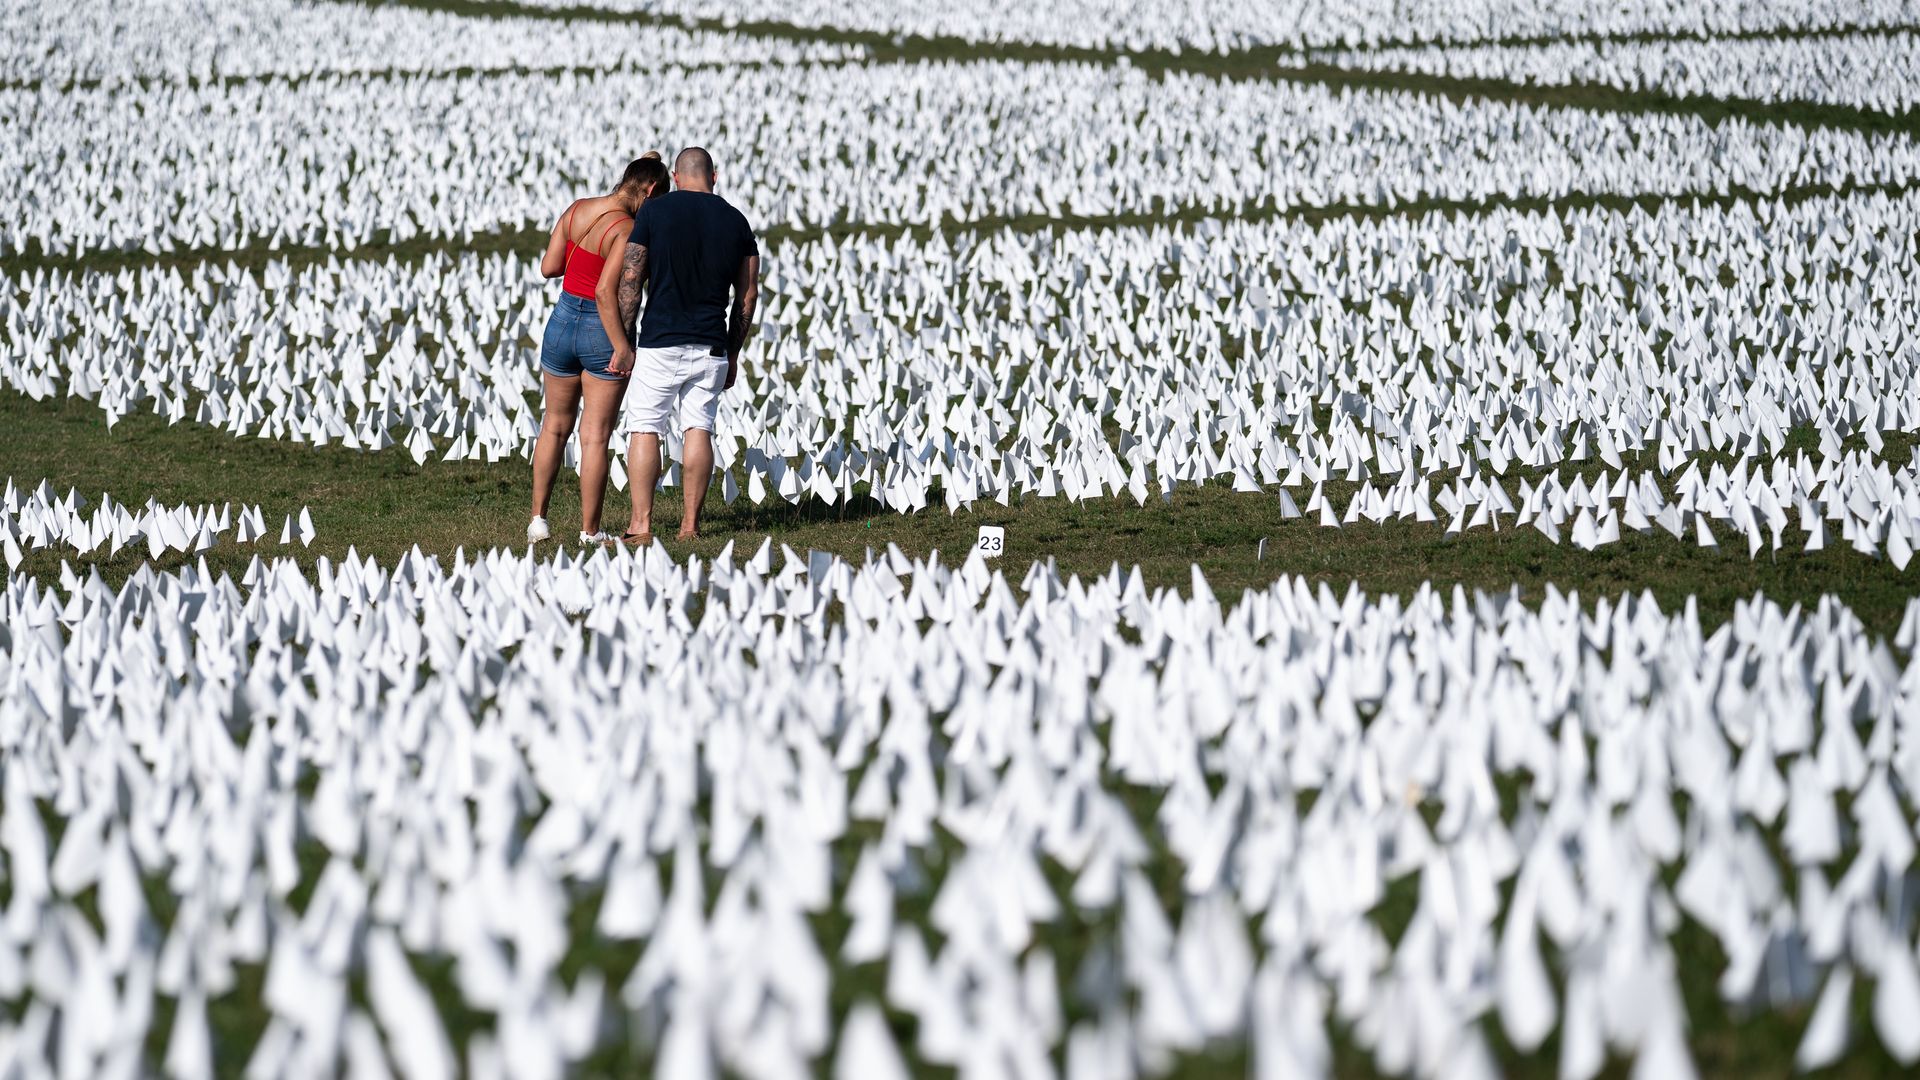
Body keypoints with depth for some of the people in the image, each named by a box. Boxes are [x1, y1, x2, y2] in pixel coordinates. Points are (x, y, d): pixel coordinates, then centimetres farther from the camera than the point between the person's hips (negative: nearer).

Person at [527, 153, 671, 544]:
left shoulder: (576, 210, -1)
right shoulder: (628, 231, -20)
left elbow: (549, 267, 2)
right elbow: (606, 292, -26)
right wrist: (622, 348, -21)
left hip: (563, 322, 6)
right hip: (602, 334, -6)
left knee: (555, 425, 20)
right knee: (595, 436, 3)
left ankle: (538, 519, 21)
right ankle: (589, 531, 9)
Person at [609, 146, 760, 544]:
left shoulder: (654, 211, -2)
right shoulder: (735, 220, 7)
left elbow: (631, 279, -5)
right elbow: (748, 294, 8)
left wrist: (622, 343, 0)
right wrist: (732, 354, 15)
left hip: (659, 343, -3)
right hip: (710, 347, 3)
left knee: (645, 429, 1)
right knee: (698, 430, 7)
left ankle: (641, 524, -4)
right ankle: (690, 524, 5)